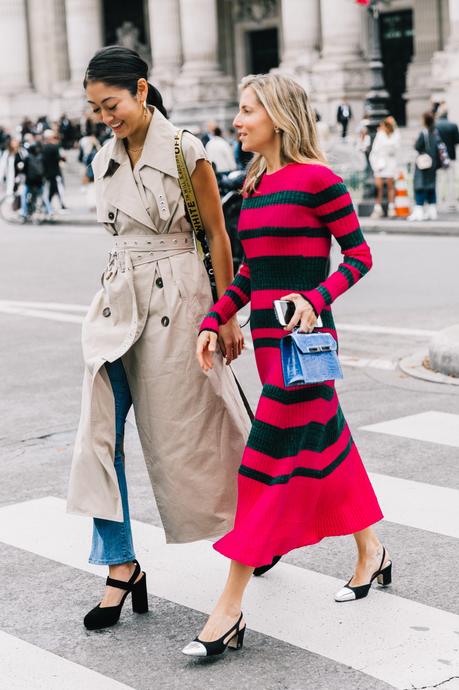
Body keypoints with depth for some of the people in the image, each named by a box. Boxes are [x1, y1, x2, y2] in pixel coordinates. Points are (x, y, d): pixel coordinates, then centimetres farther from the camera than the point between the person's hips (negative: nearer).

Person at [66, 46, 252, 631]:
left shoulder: (184, 150, -9)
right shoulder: (105, 161, 8)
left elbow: (216, 233, -5)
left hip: (176, 298, -5)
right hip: (118, 299, 5)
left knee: (188, 429, 4)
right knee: (100, 431, -4)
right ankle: (121, 566, 5)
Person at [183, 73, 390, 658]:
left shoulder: (317, 179, -11)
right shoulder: (254, 185, 12)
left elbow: (359, 255, -9)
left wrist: (315, 298, -22)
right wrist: (214, 320, 5)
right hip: (266, 336, 8)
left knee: (267, 459, -9)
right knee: (323, 442, 18)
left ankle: (230, 609, -6)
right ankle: (370, 554, 35)